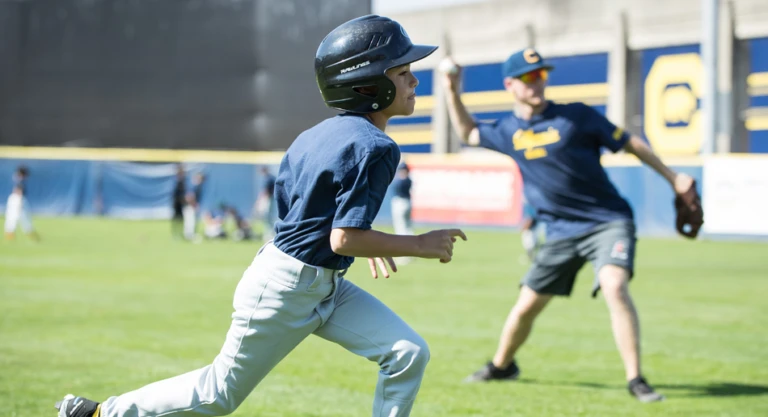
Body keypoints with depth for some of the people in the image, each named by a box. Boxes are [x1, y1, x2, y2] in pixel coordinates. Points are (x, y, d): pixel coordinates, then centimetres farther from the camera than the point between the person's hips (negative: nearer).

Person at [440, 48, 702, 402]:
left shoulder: (576, 116, -7)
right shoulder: (508, 131, 6)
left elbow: (630, 144, -1)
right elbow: (468, 133, 26)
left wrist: (673, 179, -3)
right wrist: (452, 92, 15)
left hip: (609, 222, -4)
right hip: (560, 233, 4)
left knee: (614, 286, -28)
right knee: (526, 306, 10)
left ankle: (636, 381, -23)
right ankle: (502, 365, 38)